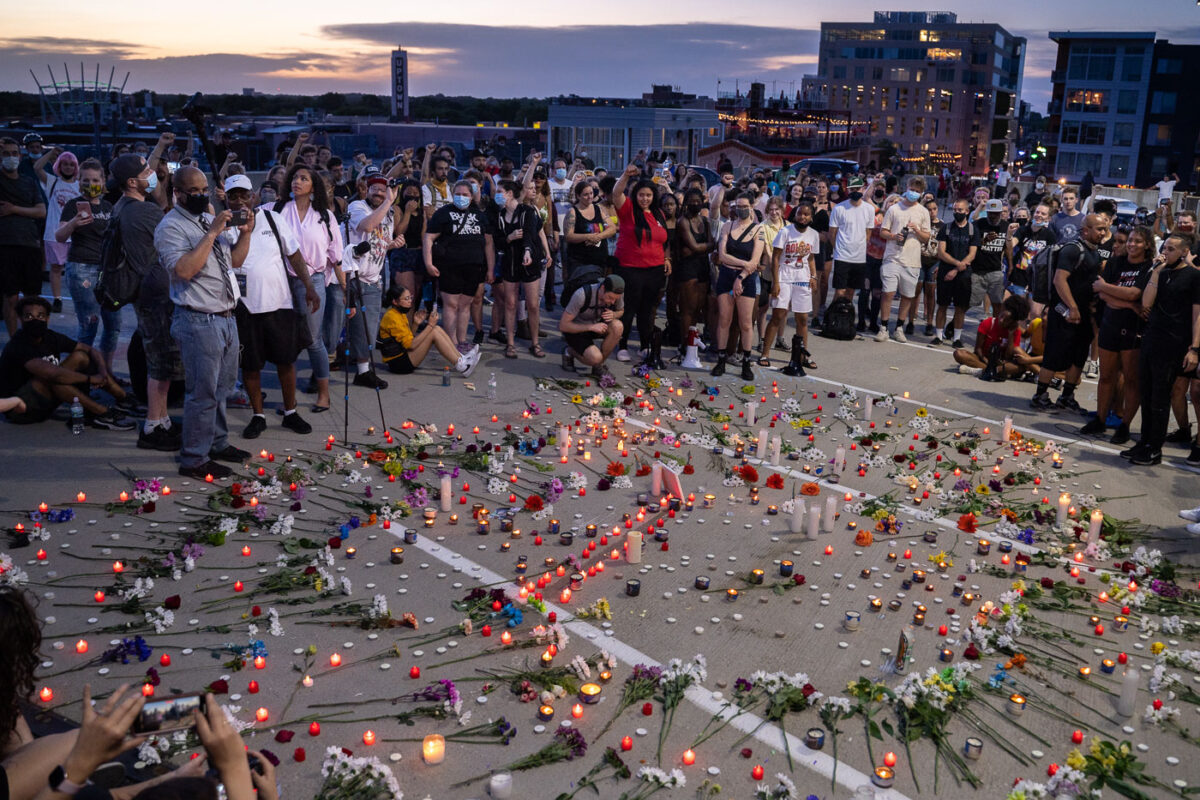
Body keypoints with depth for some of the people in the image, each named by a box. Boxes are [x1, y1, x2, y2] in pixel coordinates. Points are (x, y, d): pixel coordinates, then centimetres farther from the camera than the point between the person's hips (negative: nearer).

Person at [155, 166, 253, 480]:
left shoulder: (211, 219, 16)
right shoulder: (171, 227, -10)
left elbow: (234, 260, 19)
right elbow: (184, 269, -25)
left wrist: (245, 233, 3)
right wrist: (211, 234, -22)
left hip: (226, 316, 9)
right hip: (199, 321, -8)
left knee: (222, 387, 18)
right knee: (202, 392, -5)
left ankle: (217, 443, 32)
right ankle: (194, 460, 3)